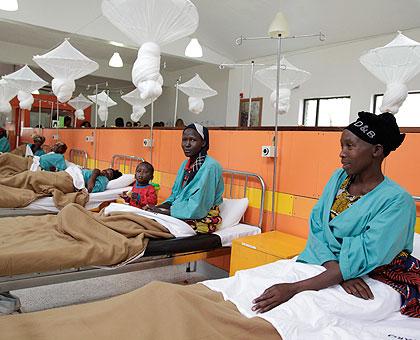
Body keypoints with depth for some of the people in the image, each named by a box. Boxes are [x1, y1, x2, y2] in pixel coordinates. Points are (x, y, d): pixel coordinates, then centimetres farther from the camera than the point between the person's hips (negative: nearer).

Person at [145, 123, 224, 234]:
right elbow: (175, 196, 13)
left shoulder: (210, 167, -18)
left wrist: (162, 212, -18)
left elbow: (197, 208, -22)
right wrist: (158, 207, -7)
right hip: (182, 214, 8)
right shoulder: (186, 164, 11)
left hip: (202, 220, -7)